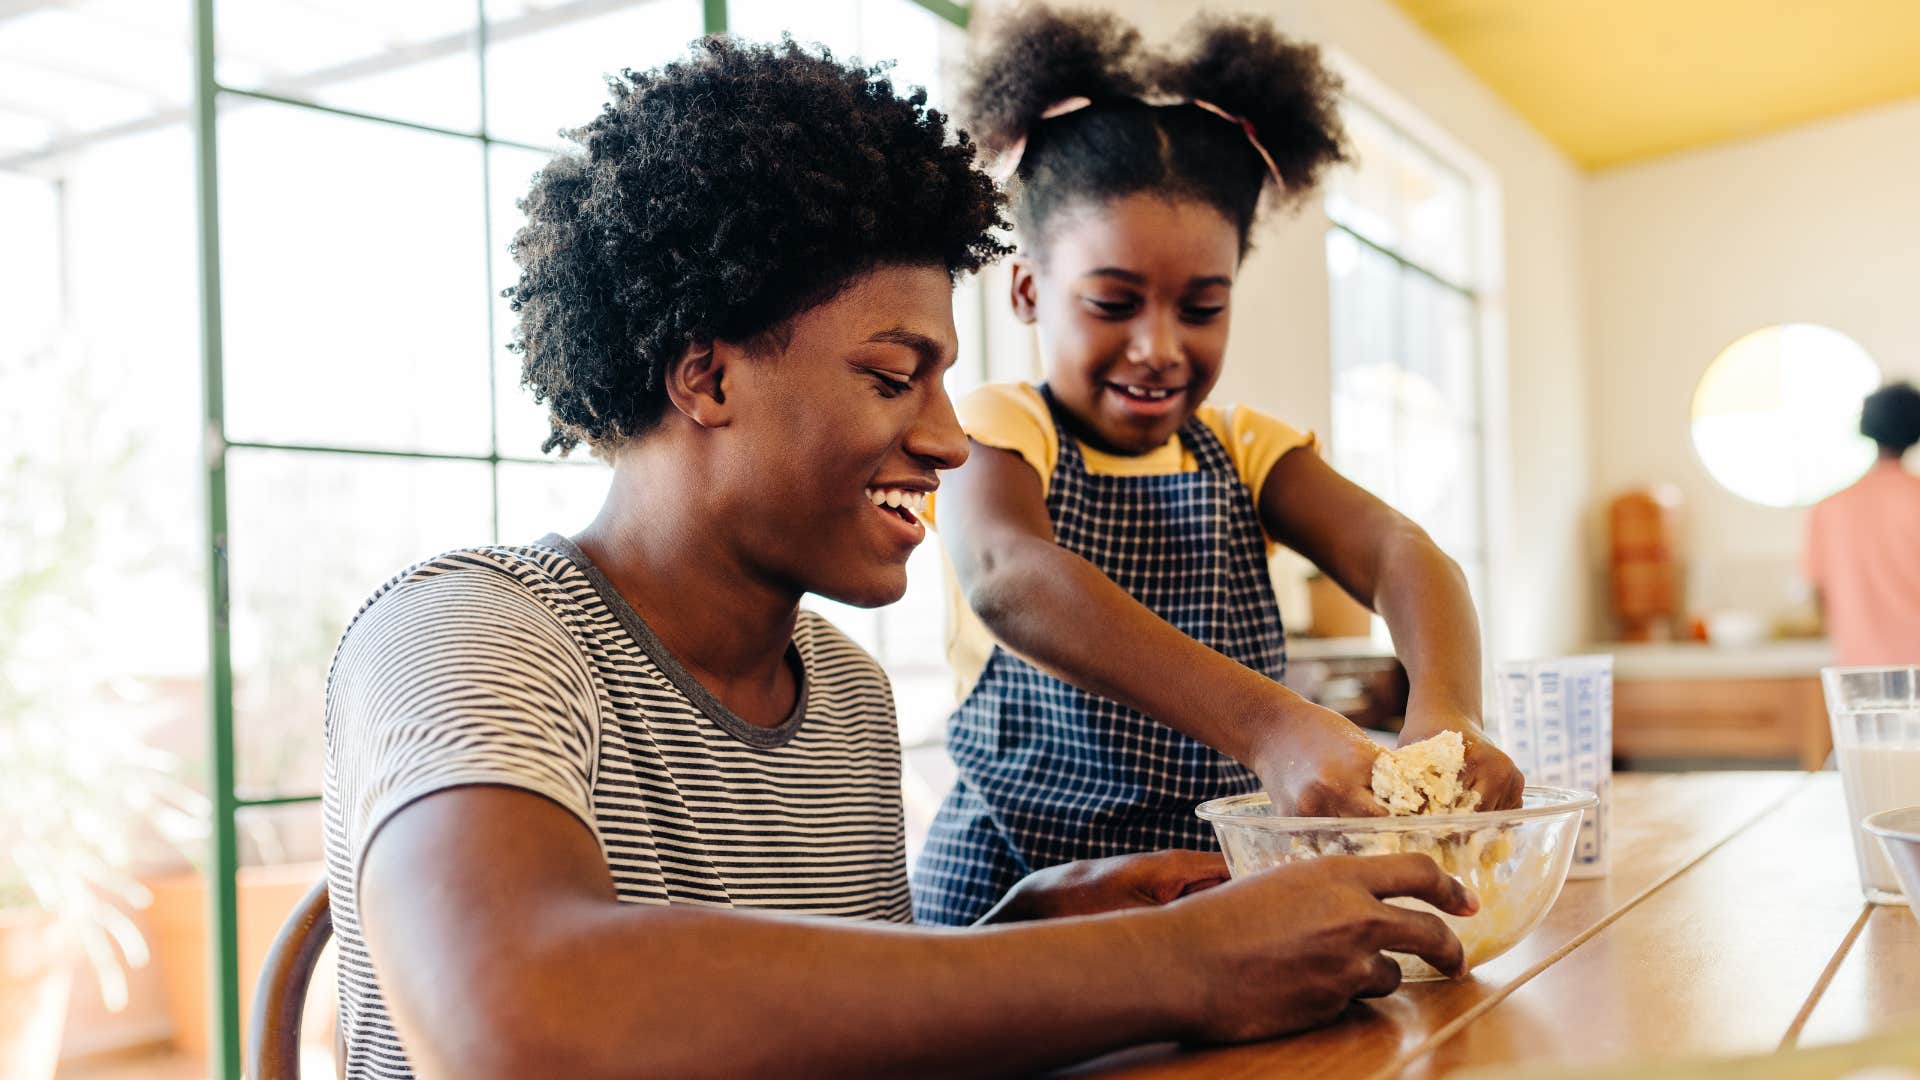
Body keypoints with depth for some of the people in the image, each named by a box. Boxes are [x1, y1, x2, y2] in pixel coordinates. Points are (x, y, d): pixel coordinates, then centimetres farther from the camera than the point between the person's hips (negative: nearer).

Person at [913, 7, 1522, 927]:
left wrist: (1446, 711, -32)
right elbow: (1008, 577, -28)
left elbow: (1398, 553, -8)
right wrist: (1267, 724, -42)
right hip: (1020, 881, -5)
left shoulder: (1245, 450, 9)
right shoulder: (1002, 432, -5)